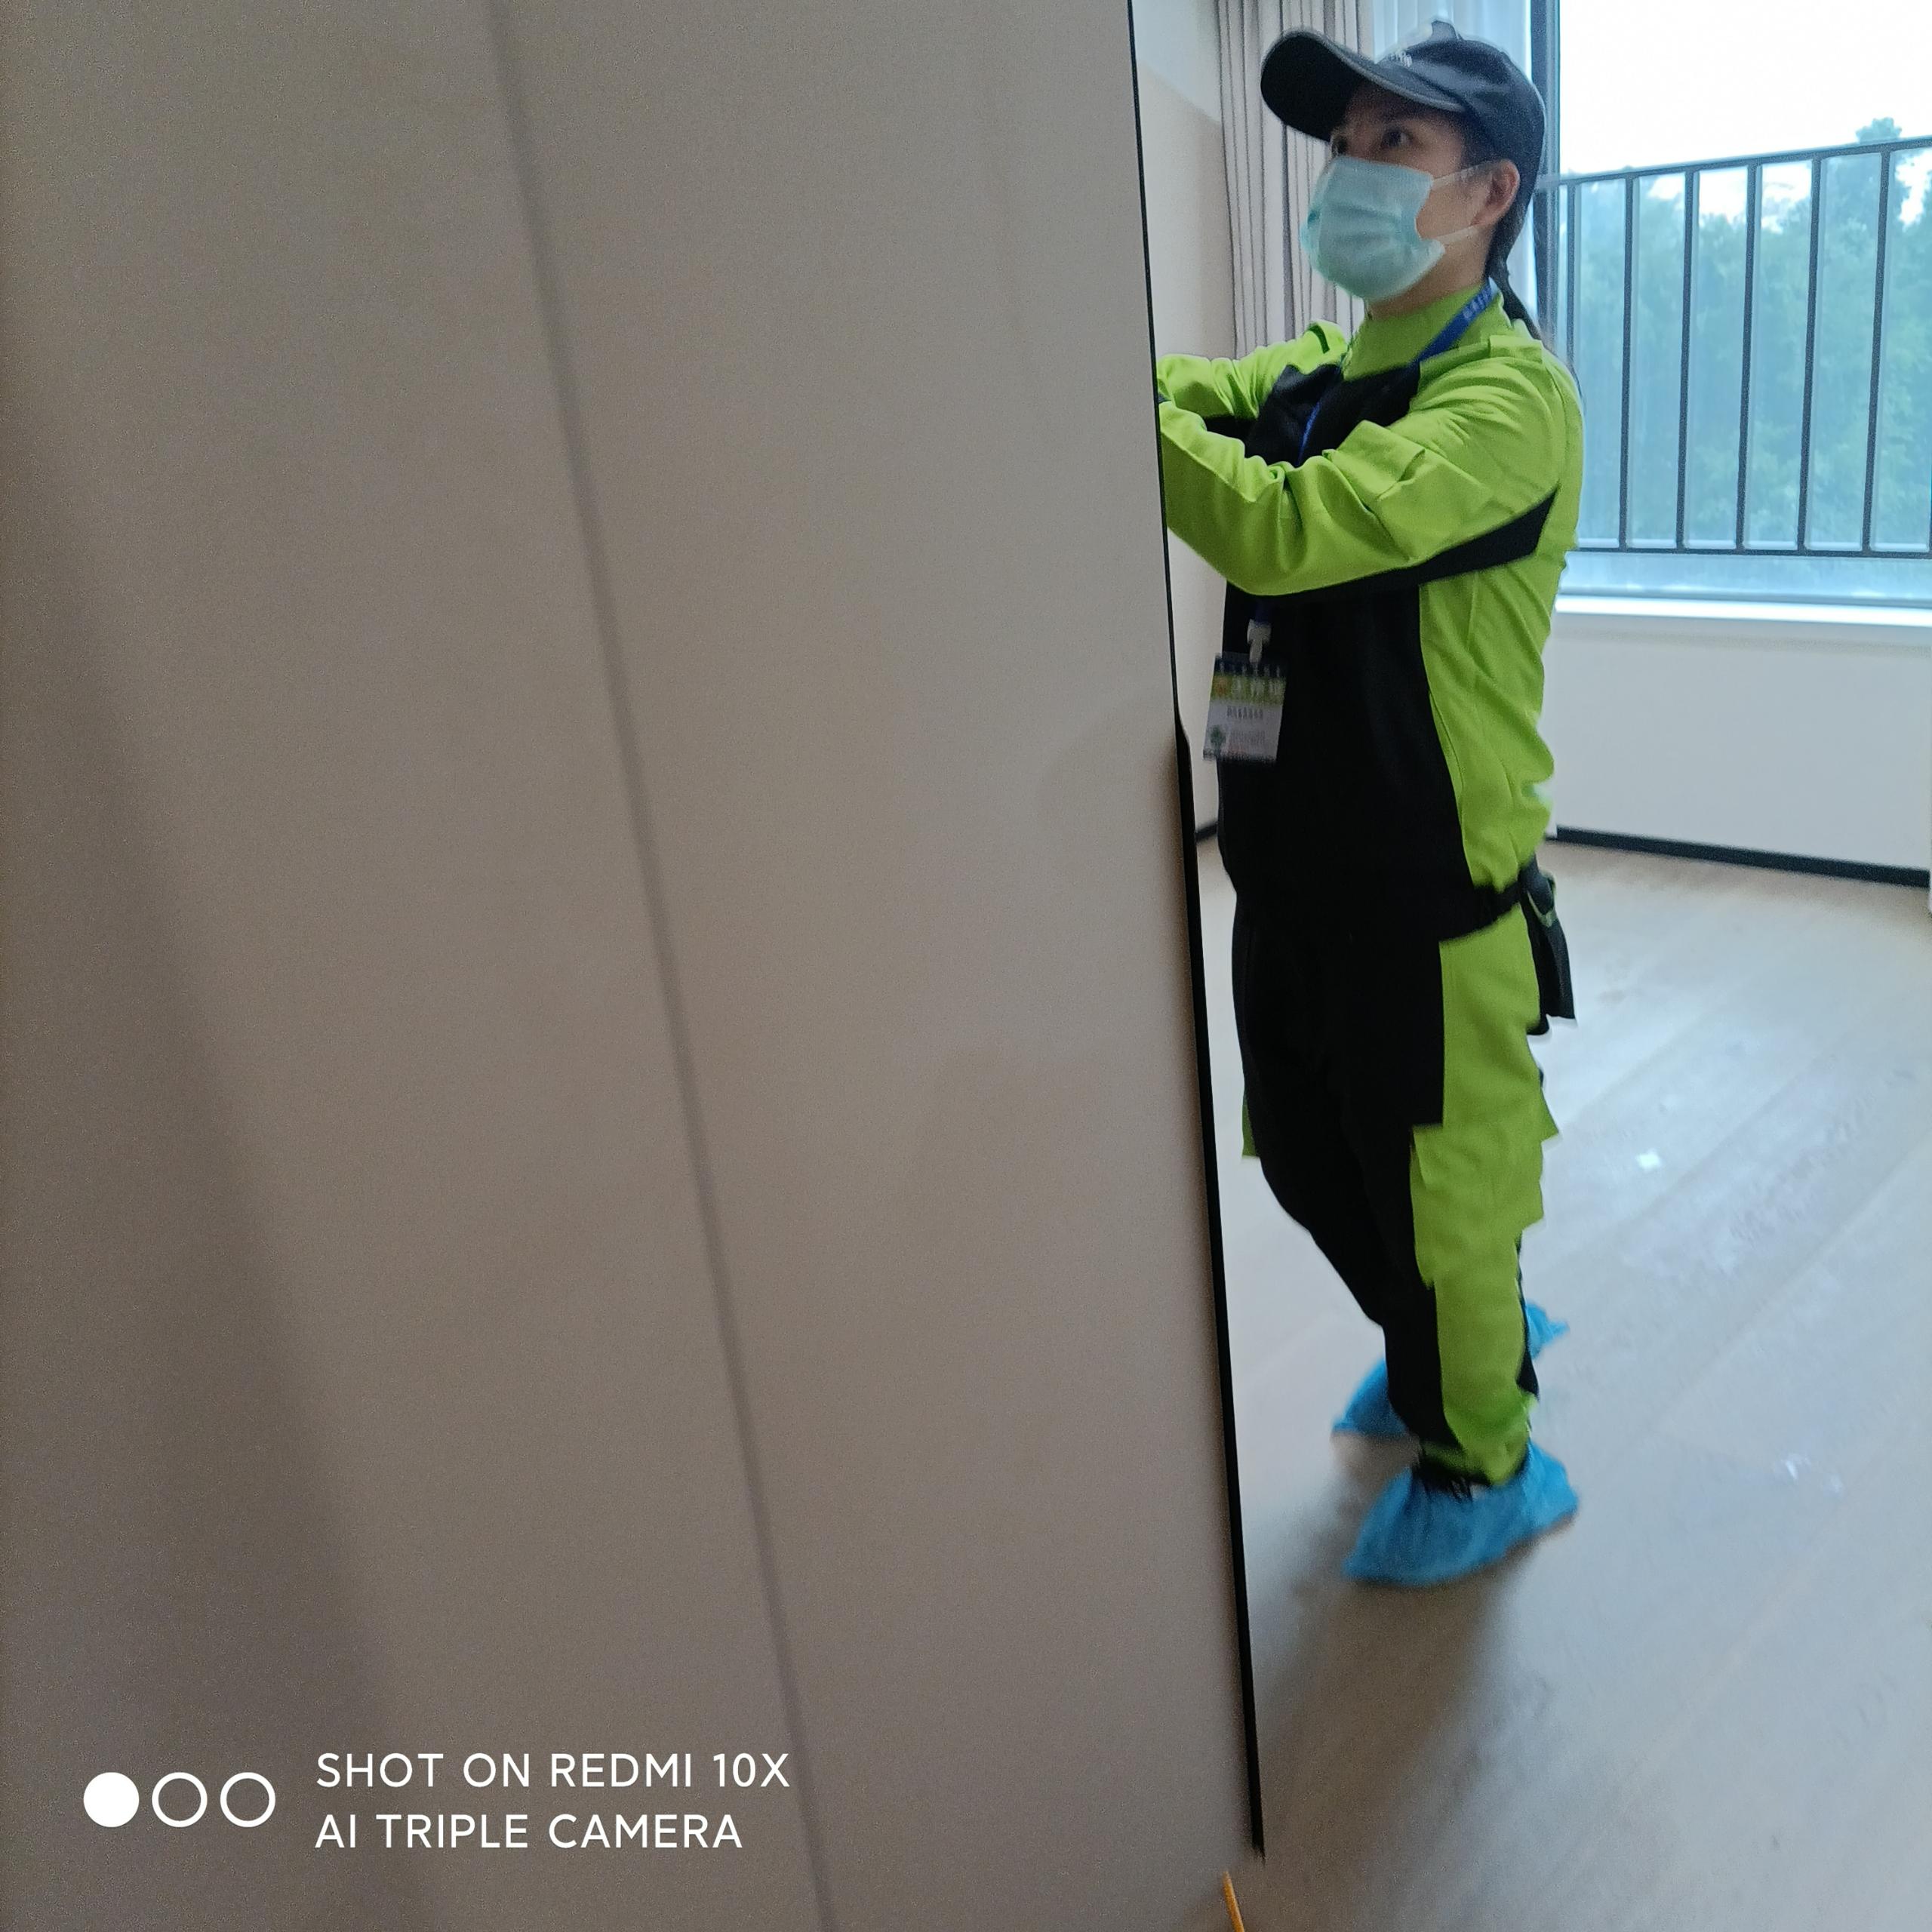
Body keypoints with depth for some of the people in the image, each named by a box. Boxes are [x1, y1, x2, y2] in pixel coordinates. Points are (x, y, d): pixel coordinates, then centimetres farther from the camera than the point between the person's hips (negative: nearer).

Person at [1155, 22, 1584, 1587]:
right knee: (1308, 1161, 23)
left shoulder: (1506, 395, -16)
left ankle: (1484, 1465, 35)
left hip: (1432, 897, -8)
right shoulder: (1313, 376, 10)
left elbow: (1284, 527, -31)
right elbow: (1185, 396, -7)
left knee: (1442, 1199, 10)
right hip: (1295, 872, 8)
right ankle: (1469, 1337, 50)